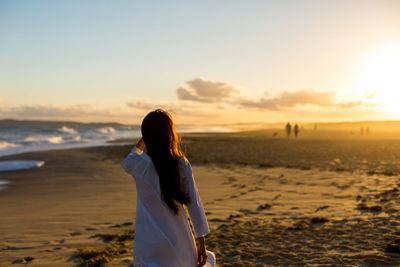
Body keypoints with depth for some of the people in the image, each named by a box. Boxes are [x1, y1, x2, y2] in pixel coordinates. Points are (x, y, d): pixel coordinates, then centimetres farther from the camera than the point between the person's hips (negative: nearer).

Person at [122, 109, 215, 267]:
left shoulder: (139, 164, -11)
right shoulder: (182, 164, -8)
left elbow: (126, 163, 16)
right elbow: (194, 204, -5)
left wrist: (142, 141, 27)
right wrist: (201, 244, 2)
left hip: (149, 247, -2)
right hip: (178, 241, 2)